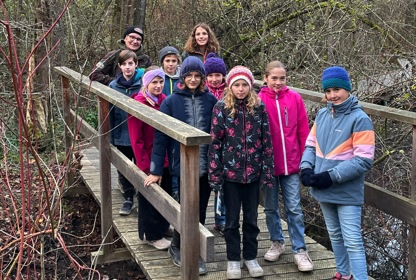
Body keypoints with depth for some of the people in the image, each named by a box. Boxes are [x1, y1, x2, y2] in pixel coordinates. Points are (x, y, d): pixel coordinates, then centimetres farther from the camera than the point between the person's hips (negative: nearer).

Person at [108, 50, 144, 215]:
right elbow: (110, 113, 3)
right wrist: (110, 137, 2)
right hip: (121, 136, 3)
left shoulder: (143, 84, -10)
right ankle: (128, 198, 28)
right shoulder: (114, 86, -1)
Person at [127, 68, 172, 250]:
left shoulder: (164, 101, 2)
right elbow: (136, 139, -14)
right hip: (148, 161, -6)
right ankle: (152, 235, 21)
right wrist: (144, 164, -15)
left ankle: (162, 227, 36)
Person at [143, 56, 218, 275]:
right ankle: (178, 247, 27)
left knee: (200, 211, 11)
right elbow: (161, 136, -4)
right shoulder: (171, 101, -4)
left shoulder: (210, 100, 1)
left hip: (206, 165, 2)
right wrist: (156, 169, -6)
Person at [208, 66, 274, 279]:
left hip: (253, 172, 1)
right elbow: (215, 143, -6)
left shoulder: (259, 108, -1)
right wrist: (215, 175, -9)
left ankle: (250, 257, 28)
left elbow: (266, 142, 0)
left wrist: (267, 172, -3)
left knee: (251, 218, 13)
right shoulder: (221, 108, -5)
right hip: (230, 172, -1)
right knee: (232, 219, 10)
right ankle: (233, 259, 23)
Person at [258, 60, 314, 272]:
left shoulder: (295, 98, -3)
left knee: (294, 208, 3)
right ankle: (277, 242, 31)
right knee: (271, 207, 13)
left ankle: (300, 250, 11)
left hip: (291, 163, 0)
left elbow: (303, 131, 1)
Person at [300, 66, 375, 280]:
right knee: (335, 235, 20)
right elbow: (311, 145, 13)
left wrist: (331, 176, -21)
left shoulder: (359, 119, -15)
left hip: (347, 193, -7)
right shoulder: (322, 115, 5)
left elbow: (364, 160, -18)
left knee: (352, 241, -4)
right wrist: (306, 168, -7)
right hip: (324, 190, 7)